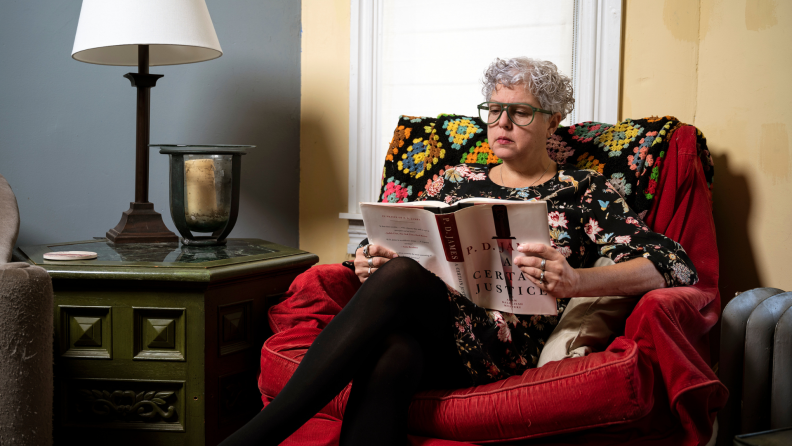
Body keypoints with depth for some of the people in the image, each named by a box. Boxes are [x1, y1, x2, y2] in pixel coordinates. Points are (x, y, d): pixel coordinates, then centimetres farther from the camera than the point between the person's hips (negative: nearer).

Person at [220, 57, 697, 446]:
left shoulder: (583, 191, 12)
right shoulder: (458, 180, 24)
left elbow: (677, 265, 0)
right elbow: (408, 250, 26)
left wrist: (575, 280, -19)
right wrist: (371, 261, -1)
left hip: (502, 343, -3)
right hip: (422, 331, 3)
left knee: (400, 276, -33)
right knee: (390, 359, -37)